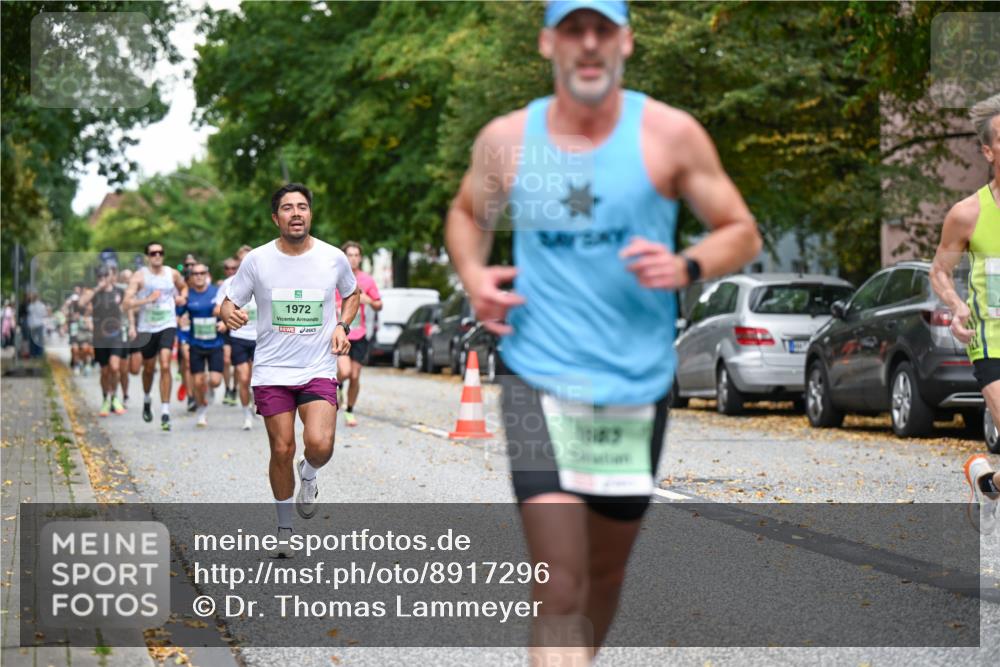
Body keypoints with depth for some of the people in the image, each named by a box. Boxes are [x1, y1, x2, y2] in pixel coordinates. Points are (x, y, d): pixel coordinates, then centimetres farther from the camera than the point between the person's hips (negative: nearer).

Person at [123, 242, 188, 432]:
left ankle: (165, 413, -14)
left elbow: (183, 286, 25)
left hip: (168, 326, 0)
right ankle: (146, 400, 46)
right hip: (147, 328, 0)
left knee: (165, 366, -15)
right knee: (149, 368, 16)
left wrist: (183, 297, 4)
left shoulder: (172, 274, 3)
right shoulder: (139, 276, -6)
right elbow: (127, 303, -13)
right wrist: (148, 299, -24)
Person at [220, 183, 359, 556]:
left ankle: (308, 475, 17)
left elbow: (353, 294, 20)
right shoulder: (257, 260, -3)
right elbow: (228, 304, 4)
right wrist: (230, 315, -20)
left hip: (319, 370, 0)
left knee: (320, 444, -20)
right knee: (282, 451, 1)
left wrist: (342, 326, 2)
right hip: (272, 371, 0)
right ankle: (284, 529, 21)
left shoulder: (333, 258, 0)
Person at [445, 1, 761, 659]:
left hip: (636, 388, 1)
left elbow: (742, 233, 4)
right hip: (538, 382, -1)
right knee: (560, 586, -15)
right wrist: (473, 274, 0)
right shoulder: (507, 139, 1)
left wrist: (685, 268, -17)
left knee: (606, 571, 18)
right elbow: (467, 215, 21)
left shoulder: (670, 134, -3)